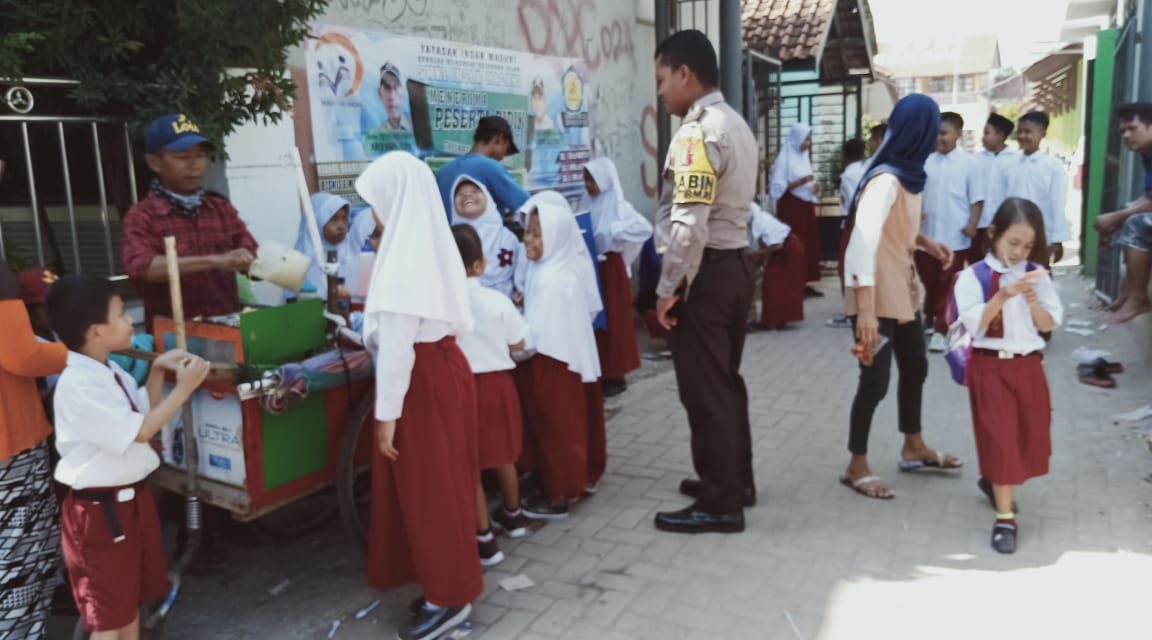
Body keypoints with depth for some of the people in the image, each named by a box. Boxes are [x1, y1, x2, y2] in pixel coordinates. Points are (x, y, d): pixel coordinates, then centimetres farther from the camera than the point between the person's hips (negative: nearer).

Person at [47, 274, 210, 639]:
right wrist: (184, 388, -19)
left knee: (131, 597, 23)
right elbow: (142, 431, -23)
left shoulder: (109, 371, 4)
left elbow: (144, 414, 15)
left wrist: (158, 372, 2)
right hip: (100, 509, -9)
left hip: (132, 497, 9)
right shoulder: (78, 385, -25)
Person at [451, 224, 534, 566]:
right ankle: (512, 514, 40)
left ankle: (484, 538, 8)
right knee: (503, 456, 21)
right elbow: (518, 345, 2)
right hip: (498, 381, 3)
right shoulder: (498, 301, -6)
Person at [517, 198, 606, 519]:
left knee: (555, 429, 3)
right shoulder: (571, 267, 3)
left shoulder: (549, 280, -25)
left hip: (554, 362, -9)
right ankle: (585, 476, 35)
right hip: (575, 355, 9)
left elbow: (536, 337, -24)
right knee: (578, 421, 20)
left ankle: (558, 495, 14)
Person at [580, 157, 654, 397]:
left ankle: (616, 376, 8)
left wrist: (612, 234, -22)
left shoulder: (617, 205, -11)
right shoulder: (587, 204, 9)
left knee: (613, 319, 0)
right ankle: (600, 372, 19)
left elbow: (645, 228, -23)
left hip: (610, 267, -6)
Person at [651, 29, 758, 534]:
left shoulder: (696, 134, -17)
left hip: (704, 270, -10)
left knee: (703, 389, 0)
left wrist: (669, 288, -16)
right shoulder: (735, 124, 14)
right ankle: (736, 481, 31)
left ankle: (720, 504, 10)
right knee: (725, 380, 18)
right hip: (735, 262, 10)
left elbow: (688, 225, -25)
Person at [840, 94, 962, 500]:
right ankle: (857, 467, 15)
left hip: (902, 288, 9)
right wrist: (865, 309, -35)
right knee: (875, 380, -1)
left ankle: (913, 448, 38)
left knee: (915, 368, 20)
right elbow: (863, 242, -30)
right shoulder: (886, 180, -22)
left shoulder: (909, 174, 5)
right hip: (876, 295, -9)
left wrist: (926, 243, 4)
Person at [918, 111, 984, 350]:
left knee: (948, 286, 2)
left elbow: (977, 198, -1)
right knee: (928, 281, 14)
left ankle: (941, 330, 8)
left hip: (955, 236, -3)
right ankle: (929, 318, 33)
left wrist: (972, 224, -13)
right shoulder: (926, 161, 5)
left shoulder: (969, 162, -1)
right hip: (926, 234, 3)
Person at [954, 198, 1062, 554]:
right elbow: (974, 324, -16)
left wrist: (1031, 300, -16)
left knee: (1030, 436, 13)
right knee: (1000, 438, -5)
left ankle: (994, 482, 41)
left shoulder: (1037, 274, 3)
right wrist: (1002, 296, -26)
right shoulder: (973, 276, -8)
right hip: (990, 366, -4)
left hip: (1028, 365, 5)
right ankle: (1005, 517, 2)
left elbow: (1049, 325, 1)